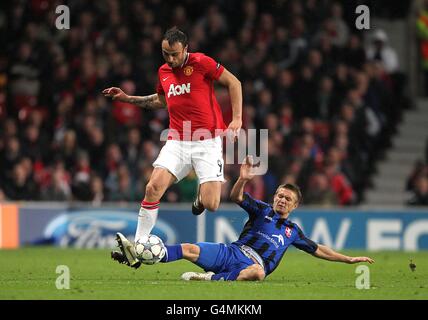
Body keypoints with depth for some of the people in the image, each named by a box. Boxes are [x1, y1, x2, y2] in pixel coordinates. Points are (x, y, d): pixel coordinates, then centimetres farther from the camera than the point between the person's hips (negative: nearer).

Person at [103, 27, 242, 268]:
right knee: (153, 187, -17)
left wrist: (237, 119, -9)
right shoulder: (163, 72, 12)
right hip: (177, 142, 4)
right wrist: (127, 98, 23)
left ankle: (202, 195, 27)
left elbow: (234, 83, -1)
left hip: (207, 142, -4)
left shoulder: (201, 63, -7)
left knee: (211, 205, -14)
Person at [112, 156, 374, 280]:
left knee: (258, 272, -42)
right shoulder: (262, 210, 19)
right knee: (189, 249, -20)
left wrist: (349, 259, 24)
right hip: (231, 252, 1)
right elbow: (237, 197, 4)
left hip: (255, 264, -1)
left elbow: (318, 250, 30)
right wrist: (243, 179, -18)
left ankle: (213, 278, -51)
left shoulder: (293, 231, 25)